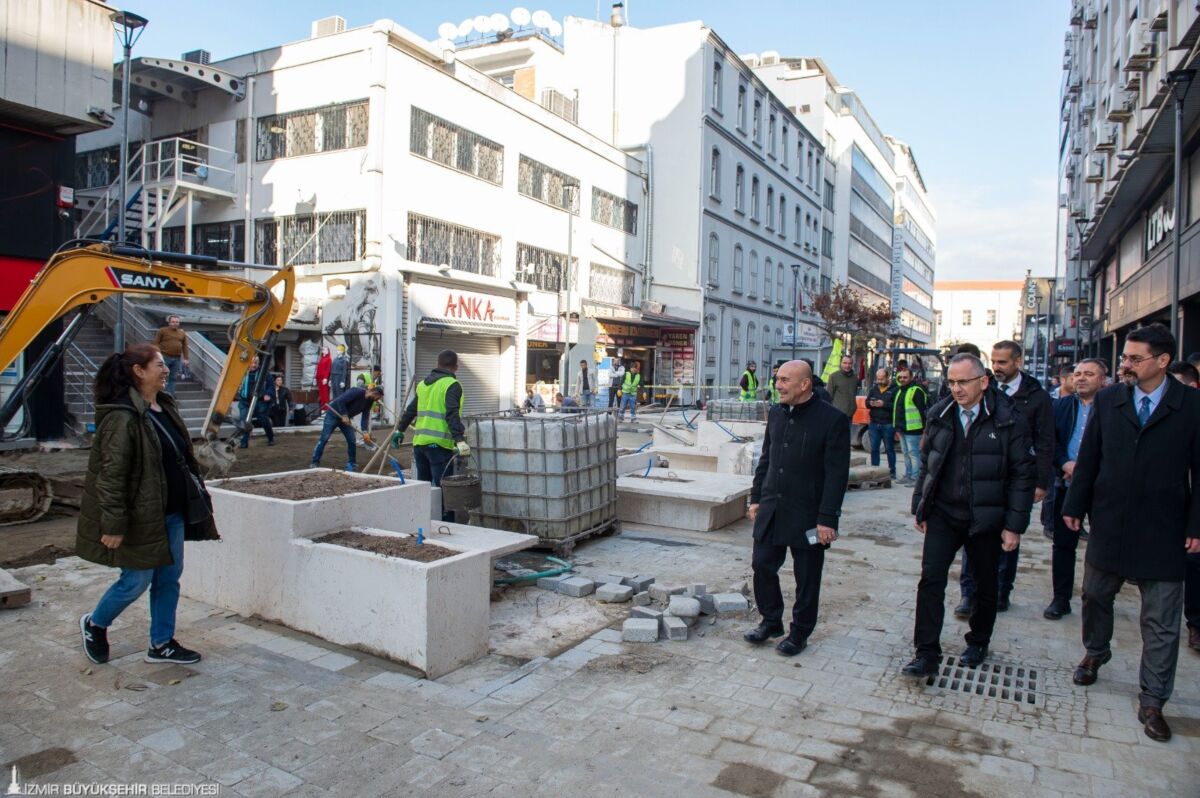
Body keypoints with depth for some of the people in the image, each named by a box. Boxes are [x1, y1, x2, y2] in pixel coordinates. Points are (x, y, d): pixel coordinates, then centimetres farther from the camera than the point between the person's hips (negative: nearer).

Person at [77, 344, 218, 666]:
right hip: (141, 516, -8)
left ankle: (161, 644, 26)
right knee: (137, 581, 5)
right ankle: (94, 624, 33)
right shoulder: (122, 417, -20)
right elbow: (111, 474, -21)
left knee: (169, 578, 13)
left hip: (172, 512, 8)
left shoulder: (166, 406, 7)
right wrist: (113, 524, -21)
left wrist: (196, 497, 19)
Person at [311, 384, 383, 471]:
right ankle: (315, 463, -2)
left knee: (351, 440, 0)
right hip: (333, 414, -7)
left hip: (346, 418, 7)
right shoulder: (357, 392, -25)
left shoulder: (369, 401, -1)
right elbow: (340, 401, -28)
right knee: (324, 438, -8)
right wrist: (344, 415, -29)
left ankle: (351, 463, 14)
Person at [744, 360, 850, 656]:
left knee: (806, 578, 9)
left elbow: (836, 474, -14)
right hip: (771, 510, 6)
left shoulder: (831, 419, -13)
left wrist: (827, 518, -16)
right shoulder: (776, 414, 6)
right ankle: (771, 621, 30)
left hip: (807, 515, -5)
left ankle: (799, 632, 26)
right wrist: (756, 498, 13)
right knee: (762, 565, 10)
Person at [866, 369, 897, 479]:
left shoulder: (894, 389, -5)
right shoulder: (873, 389, 13)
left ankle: (892, 471, 11)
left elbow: (896, 406, -13)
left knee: (890, 449, 4)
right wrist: (871, 403, -7)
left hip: (888, 424, -5)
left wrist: (884, 404, -21)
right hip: (874, 423, 5)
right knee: (874, 448, 8)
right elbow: (866, 403, 14)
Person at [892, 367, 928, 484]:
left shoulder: (916, 391, -12)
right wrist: (898, 428, 24)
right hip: (902, 429, 9)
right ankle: (908, 475, 24)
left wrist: (924, 428, -20)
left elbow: (923, 410, -16)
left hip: (912, 430, -9)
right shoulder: (900, 390, 17)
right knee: (906, 454, 16)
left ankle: (915, 478, -4)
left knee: (914, 453, -7)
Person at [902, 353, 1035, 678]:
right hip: (943, 515, 2)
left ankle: (978, 643, 36)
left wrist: (1014, 525, -10)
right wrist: (920, 508, 8)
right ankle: (926, 654, 1)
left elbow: (1023, 475, -8)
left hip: (986, 519, -2)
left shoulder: (1008, 420, -10)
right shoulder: (938, 415, 1)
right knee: (930, 580, -6)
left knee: (986, 585, 14)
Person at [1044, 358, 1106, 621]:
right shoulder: (1061, 406, 8)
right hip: (1067, 485, 3)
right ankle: (1061, 599, 16)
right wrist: (1065, 464, -11)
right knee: (1063, 543, 7)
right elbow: (1050, 441, 5)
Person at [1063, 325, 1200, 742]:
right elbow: (1088, 457, 5)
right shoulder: (1108, 400, 1)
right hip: (1108, 524, 3)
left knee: (1161, 623, 6)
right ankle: (1095, 653, 45)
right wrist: (1074, 506, 4)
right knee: (1095, 597, 19)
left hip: (1163, 532, -3)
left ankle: (1152, 702, 19)